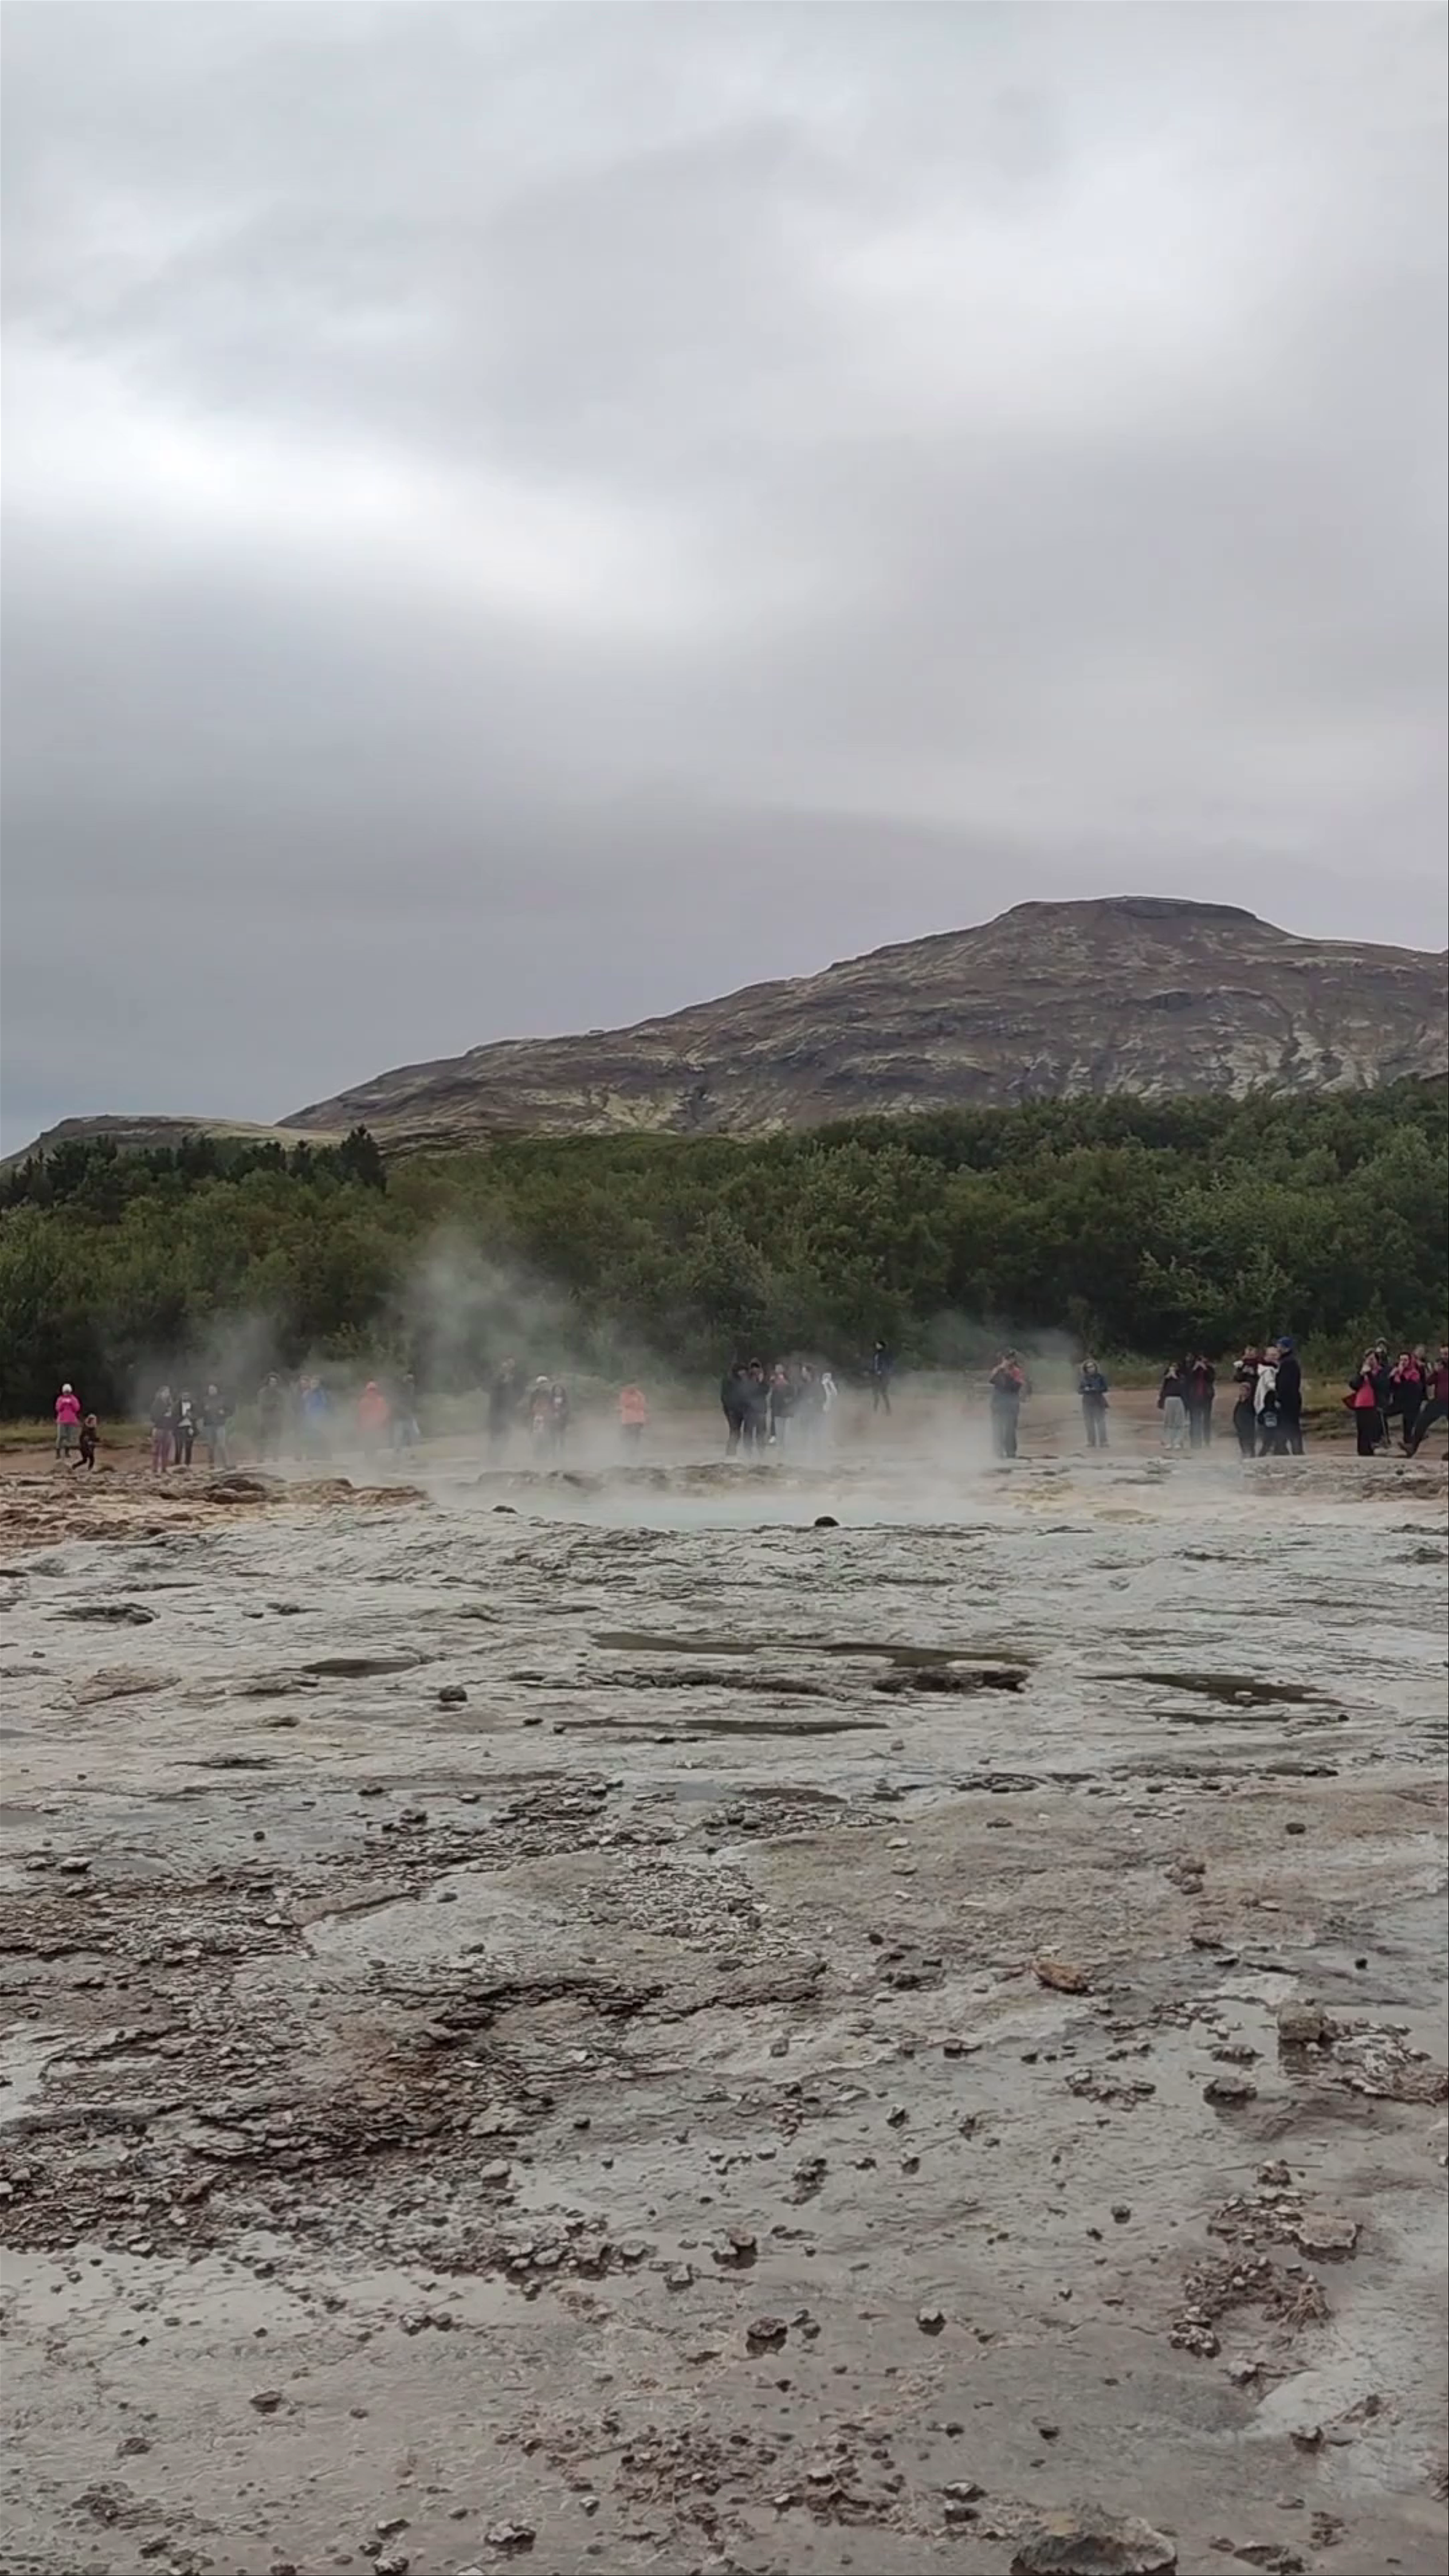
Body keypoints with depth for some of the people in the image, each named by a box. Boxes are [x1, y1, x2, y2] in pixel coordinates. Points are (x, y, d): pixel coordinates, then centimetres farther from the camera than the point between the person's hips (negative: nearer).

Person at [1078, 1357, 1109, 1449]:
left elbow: (1105, 1388, -4)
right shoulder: (1083, 1379, 1)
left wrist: (1096, 1389, -19)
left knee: (1101, 1422, -6)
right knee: (1090, 1423, 1)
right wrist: (1085, 1390, -19)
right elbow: (1079, 1391, 1)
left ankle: (1103, 1442, -3)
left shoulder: (1100, 1377, -3)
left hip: (1099, 1401, -1)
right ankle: (1091, 1442, 8)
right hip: (1087, 1403, 1)